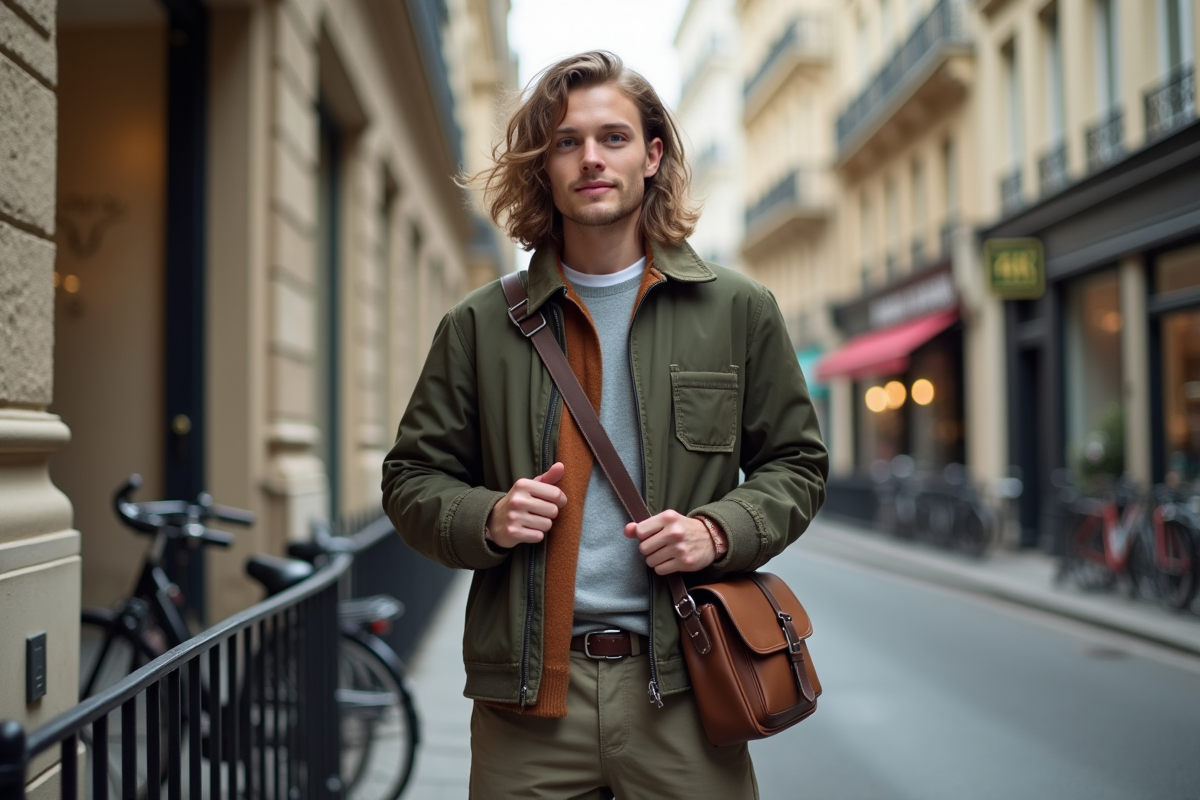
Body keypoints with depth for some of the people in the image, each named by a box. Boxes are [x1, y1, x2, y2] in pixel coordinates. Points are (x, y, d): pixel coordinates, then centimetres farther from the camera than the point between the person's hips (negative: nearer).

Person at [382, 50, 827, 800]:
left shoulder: (737, 310, 5)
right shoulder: (480, 326, 5)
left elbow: (796, 463, 11)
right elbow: (412, 478, 11)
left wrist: (720, 530, -8)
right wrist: (485, 519, -9)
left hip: (682, 686, 0)